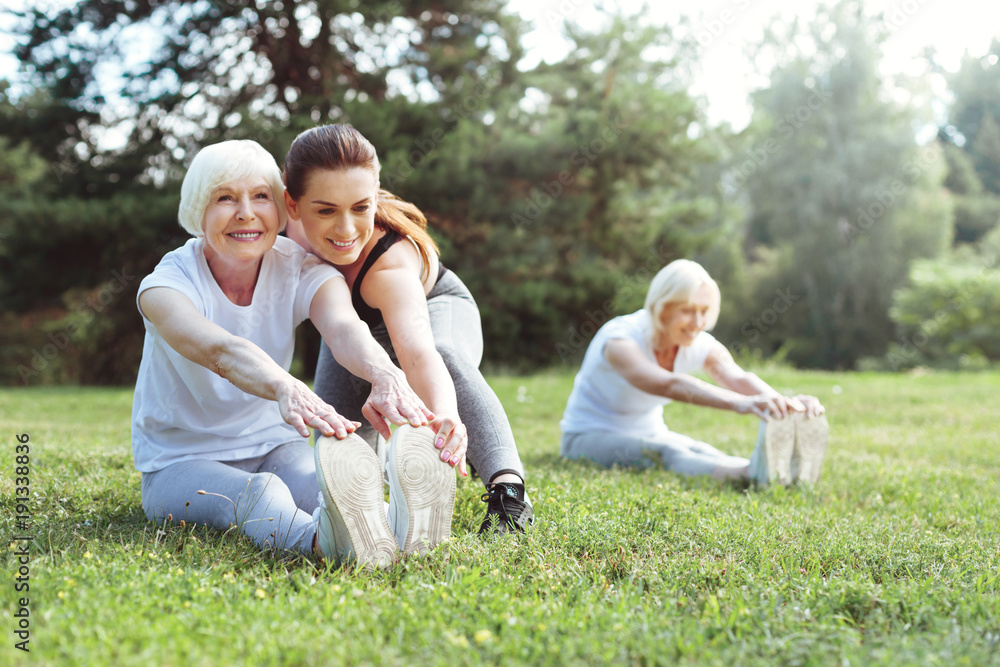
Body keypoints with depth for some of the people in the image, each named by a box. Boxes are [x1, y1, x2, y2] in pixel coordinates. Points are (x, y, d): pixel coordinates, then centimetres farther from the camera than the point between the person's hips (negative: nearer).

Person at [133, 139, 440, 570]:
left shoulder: (302, 272, -10)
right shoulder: (167, 284, -18)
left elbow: (344, 328, -35)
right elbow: (219, 349, -42)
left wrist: (385, 375, -60)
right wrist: (286, 389, -65)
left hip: (273, 446, 4)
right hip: (182, 462, -3)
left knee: (318, 481, -33)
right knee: (259, 494, -39)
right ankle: (319, 540, -68)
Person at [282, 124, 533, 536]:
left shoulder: (390, 264, -47)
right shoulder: (296, 222, -33)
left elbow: (418, 351, -64)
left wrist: (445, 414, -82)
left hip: (433, 309, -5)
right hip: (358, 325, 5)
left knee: (446, 355, -40)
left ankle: (508, 488, -41)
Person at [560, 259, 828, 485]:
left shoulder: (702, 347, -9)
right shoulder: (620, 339, -28)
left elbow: (738, 377, -30)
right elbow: (669, 384, -47)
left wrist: (785, 402, -53)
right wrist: (739, 403, -63)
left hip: (649, 435, 6)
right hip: (588, 438, -6)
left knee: (702, 452, -29)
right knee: (668, 452, -38)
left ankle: (779, 466, -59)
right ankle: (754, 473, -65)